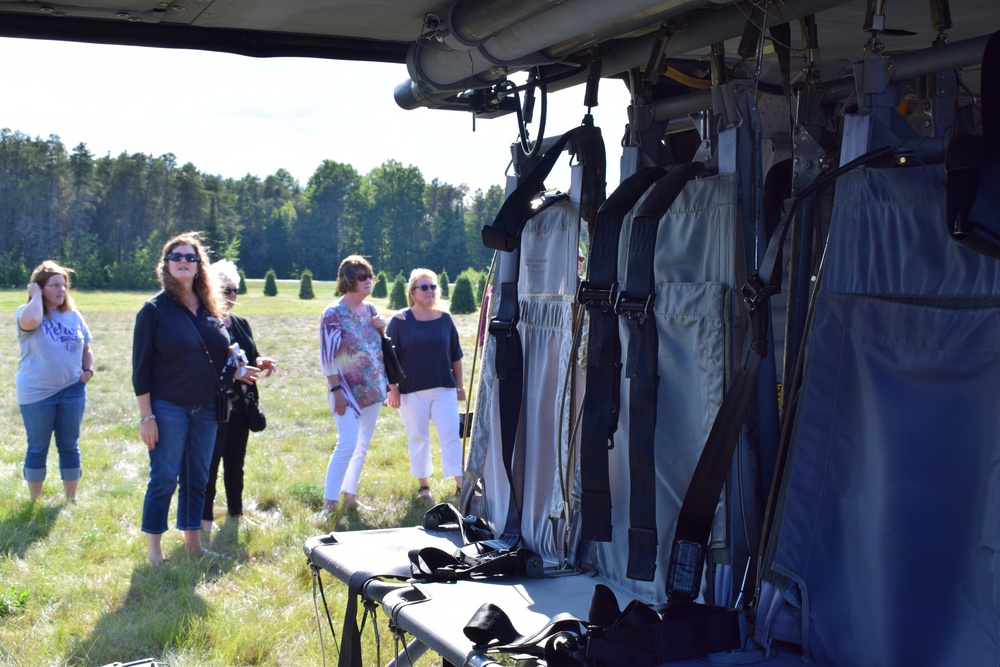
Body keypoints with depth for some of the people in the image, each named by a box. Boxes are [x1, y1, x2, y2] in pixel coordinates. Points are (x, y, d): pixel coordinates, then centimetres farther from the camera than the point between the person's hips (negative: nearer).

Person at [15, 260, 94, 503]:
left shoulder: (73, 316, 5)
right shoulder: (27, 313, -7)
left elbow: (86, 348, 17)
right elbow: (30, 321, -34)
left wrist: (88, 370, -2)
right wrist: (36, 295, -18)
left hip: (72, 391, 3)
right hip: (36, 393, -3)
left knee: (69, 446, 9)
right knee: (37, 448, 7)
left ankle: (71, 500, 20)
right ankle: (34, 503, 19)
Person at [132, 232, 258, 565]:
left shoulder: (210, 310, 9)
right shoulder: (155, 309, -7)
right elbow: (141, 367, -9)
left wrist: (238, 371, 1)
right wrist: (146, 416, -13)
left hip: (205, 408, 6)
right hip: (168, 407, -5)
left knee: (198, 478, 12)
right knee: (164, 478, -2)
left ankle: (193, 543, 23)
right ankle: (153, 550, 8)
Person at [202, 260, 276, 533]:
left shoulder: (241, 324, 13)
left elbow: (251, 357, 20)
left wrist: (260, 363, -2)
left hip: (240, 405, 7)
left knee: (236, 462, 14)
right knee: (210, 462, -3)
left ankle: (236, 512, 24)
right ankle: (205, 519, 6)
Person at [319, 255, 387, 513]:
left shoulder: (370, 309, 8)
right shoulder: (334, 313, -11)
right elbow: (327, 355, -13)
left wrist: (380, 329, -1)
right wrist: (336, 390, -18)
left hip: (373, 389, 7)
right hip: (348, 390, -7)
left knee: (362, 446, 11)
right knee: (347, 444, -15)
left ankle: (350, 494, 23)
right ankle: (329, 503, -9)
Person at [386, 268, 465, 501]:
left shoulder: (444, 319, 6)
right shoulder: (400, 321, -3)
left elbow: (455, 356, 12)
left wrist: (459, 385, 12)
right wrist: (393, 389, -7)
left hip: (444, 389, 2)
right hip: (412, 392, -2)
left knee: (451, 436, -3)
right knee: (418, 439, 7)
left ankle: (461, 484, -1)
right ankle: (423, 484, 19)